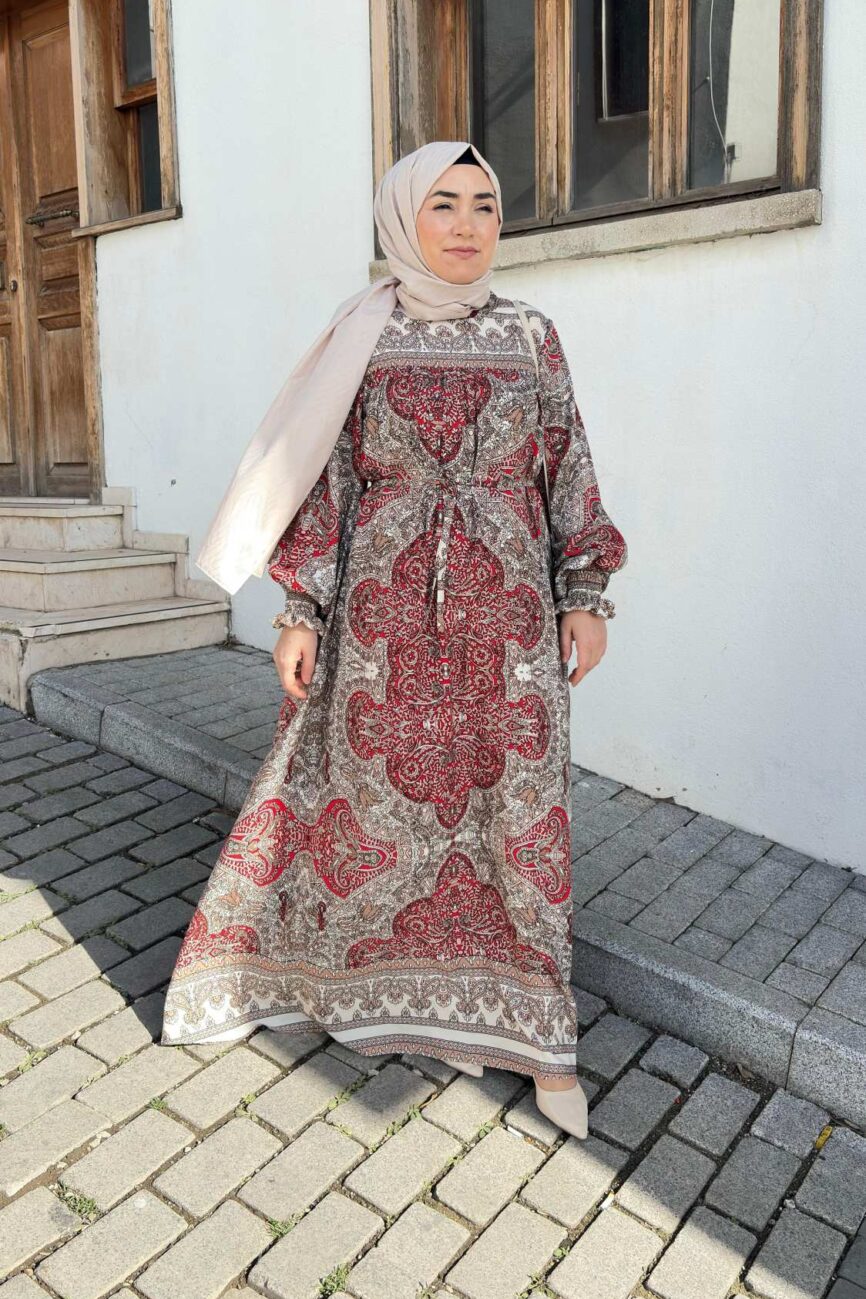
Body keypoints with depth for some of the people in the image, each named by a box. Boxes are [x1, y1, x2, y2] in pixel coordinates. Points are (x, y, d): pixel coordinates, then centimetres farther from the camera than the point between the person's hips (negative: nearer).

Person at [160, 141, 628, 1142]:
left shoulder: (531, 336, 6)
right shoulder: (358, 338, 3)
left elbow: (567, 472, 7)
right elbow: (323, 477, 2)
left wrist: (585, 597, 0)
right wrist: (299, 611, -3)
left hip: (508, 615, 1)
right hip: (384, 615, 0)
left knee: (518, 804, 4)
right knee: (366, 789, 11)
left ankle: (531, 1024, 21)